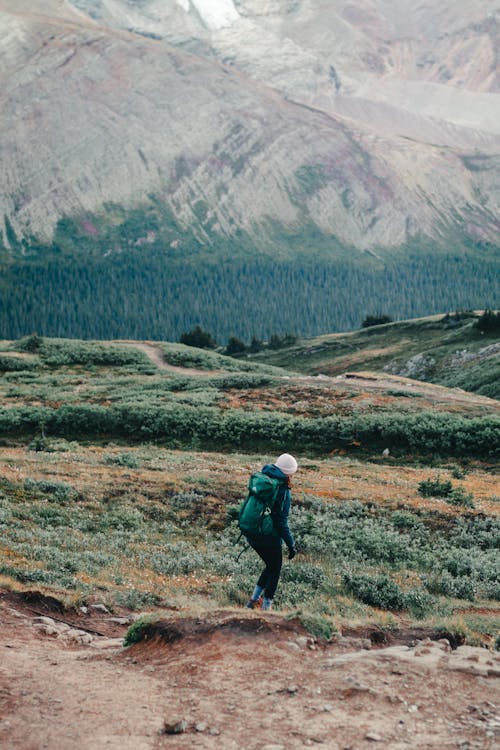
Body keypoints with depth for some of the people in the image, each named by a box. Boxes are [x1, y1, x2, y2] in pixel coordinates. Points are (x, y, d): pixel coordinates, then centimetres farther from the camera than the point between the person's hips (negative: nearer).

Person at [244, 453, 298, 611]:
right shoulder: (283, 492, -17)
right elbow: (281, 522, -18)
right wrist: (291, 544, -11)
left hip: (251, 534, 7)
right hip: (269, 537, -7)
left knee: (270, 566, 25)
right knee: (275, 570, 15)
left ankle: (253, 600, 23)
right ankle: (266, 606, 18)